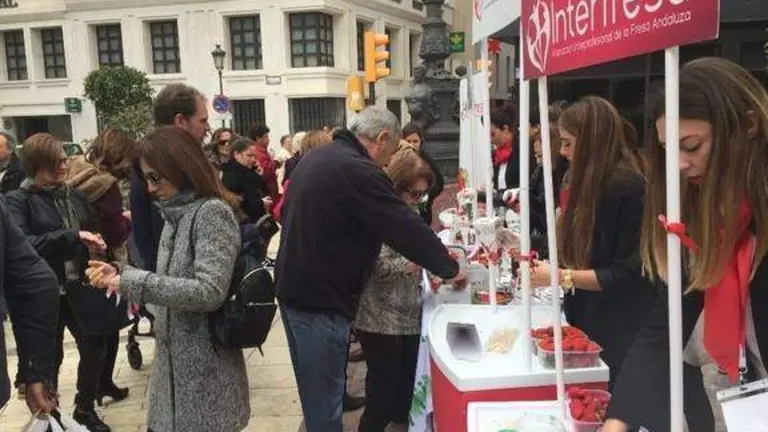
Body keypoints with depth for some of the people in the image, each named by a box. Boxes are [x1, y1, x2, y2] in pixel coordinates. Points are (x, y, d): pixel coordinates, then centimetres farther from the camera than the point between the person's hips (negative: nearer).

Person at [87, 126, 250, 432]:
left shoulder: (212, 212, -17)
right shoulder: (176, 214, 8)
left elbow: (209, 292, -26)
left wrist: (133, 282, -22)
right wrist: (120, 274, -1)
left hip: (204, 367, -8)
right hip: (174, 359, 8)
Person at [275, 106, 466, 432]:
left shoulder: (316, 158, 11)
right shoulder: (358, 171, -20)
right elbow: (407, 228, -18)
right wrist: (450, 268, -3)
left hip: (295, 288, 10)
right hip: (320, 298, -10)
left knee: (317, 389, 23)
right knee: (325, 397, 3)